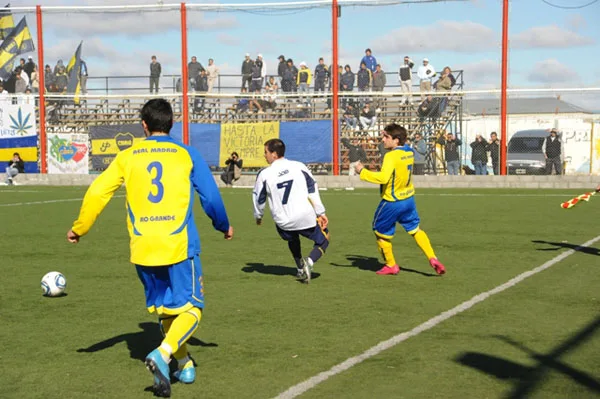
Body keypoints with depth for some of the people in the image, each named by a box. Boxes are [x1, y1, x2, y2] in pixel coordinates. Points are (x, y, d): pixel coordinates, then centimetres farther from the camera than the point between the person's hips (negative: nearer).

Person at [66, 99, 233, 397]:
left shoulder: (127, 157, 6)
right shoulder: (187, 155, 2)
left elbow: (97, 192, 3)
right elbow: (211, 197, 3)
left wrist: (79, 228, 17)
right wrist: (223, 226, 21)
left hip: (142, 249, 3)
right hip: (180, 245, -3)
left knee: (165, 308, 19)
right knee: (190, 308, 3)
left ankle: (184, 365, 23)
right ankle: (163, 353, -19)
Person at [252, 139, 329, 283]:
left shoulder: (264, 174, -4)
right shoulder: (298, 166, -1)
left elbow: (259, 199, 6)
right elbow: (313, 191, -1)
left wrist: (258, 216, 25)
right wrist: (321, 213, 5)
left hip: (284, 224, 2)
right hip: (306, 218, -2)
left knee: (292, 239, 35)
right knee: (323, 239, 20)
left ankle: (300, 269, 35)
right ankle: (309, 262, -5)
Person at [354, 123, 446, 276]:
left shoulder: (391, 156, -23)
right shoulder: (409, 152, 2)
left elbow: (383, 177, -34)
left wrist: (362, 172, -24)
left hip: (392, 202, -7)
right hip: (409, 199, 7)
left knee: (381, 232, 12)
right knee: (415, 230, 20)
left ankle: (391, 265, 22)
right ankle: (433, 259, 9)